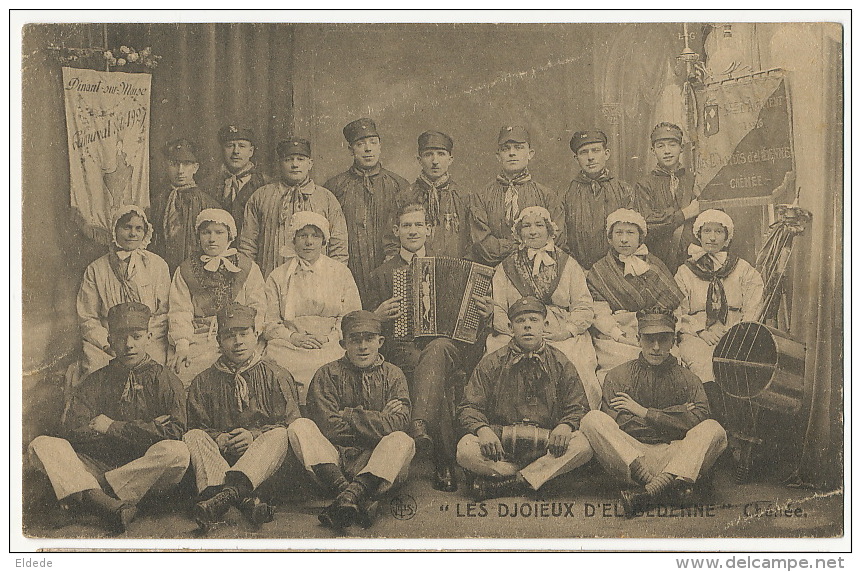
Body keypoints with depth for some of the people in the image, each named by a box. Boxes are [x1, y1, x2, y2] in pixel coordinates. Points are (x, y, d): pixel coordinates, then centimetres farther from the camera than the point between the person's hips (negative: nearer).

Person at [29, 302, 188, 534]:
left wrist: (113, 427, -8)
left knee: (177, 452, -33)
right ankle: (106, 502, -43)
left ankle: (90, 494, -27)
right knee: (42, 445, -18)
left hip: (146, 475, -2)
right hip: (99, 466, 3)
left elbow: (174, 432, -9)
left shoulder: (165, 380, 7)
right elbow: (74, 432, -4)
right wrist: (144, 430, -11)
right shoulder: (95, 383, 13)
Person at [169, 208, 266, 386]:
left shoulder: (247, 267, 15)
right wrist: (182, 344, -8)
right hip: (198, 337, 1)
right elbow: (180, 311, 7)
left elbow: (257, 308, 7)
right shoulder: (185, 270, 17)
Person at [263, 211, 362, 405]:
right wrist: (293, 336, -9)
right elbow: (268, 322, 9)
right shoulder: (278, 277, 15)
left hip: (331, 347, 0)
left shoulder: (341, 273, 15)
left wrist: (329, 337, -6)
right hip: (289, 349, 0)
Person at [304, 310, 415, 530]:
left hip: (379, 465, 0)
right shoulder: (327, 374, 7)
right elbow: (330, 428, -8)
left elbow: (398, 423, -8)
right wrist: (378, 420, -4)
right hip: (336, 459, 0)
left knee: (402, 441, -30)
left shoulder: (392, 375, 11)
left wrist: (350, 416, -9)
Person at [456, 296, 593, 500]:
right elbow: (470, 407, 6)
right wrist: (482, 429, -17)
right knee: (466, 450, -30)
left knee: (582, 445, -29)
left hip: (546, 444, 1)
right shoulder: (491, 364, 8)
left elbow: (578, 408, 9)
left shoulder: (561, 364, 11)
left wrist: (565, 426, -15)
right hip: (500, 443, -1)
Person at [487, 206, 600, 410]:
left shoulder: (569, 265, 16)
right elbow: (497, 310, 7)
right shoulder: (505, 269, 17)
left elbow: (584, 308, 8)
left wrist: (566, 330, -9)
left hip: (564, 338, 0)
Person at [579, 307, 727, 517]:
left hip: (673, 457, 1)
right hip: (626, 456, -1)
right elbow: (615, 424, -2)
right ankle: (666, 488, -39)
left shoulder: (688, 380, 17)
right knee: (592, 419, -24)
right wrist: (675, 414, -1)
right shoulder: (618, 375, 13)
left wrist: (644, 413, -5)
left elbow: (698, 420, -2)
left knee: (714, 429, -24)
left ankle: (649, 491, -45)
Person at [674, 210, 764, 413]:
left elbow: (752, 312, 9)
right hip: (695, 336, -1)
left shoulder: (743, 270, 18)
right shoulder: (685, 271, 16)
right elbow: (678, 314, 9)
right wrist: (702, 331, -8)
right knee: (701, 360, -35)